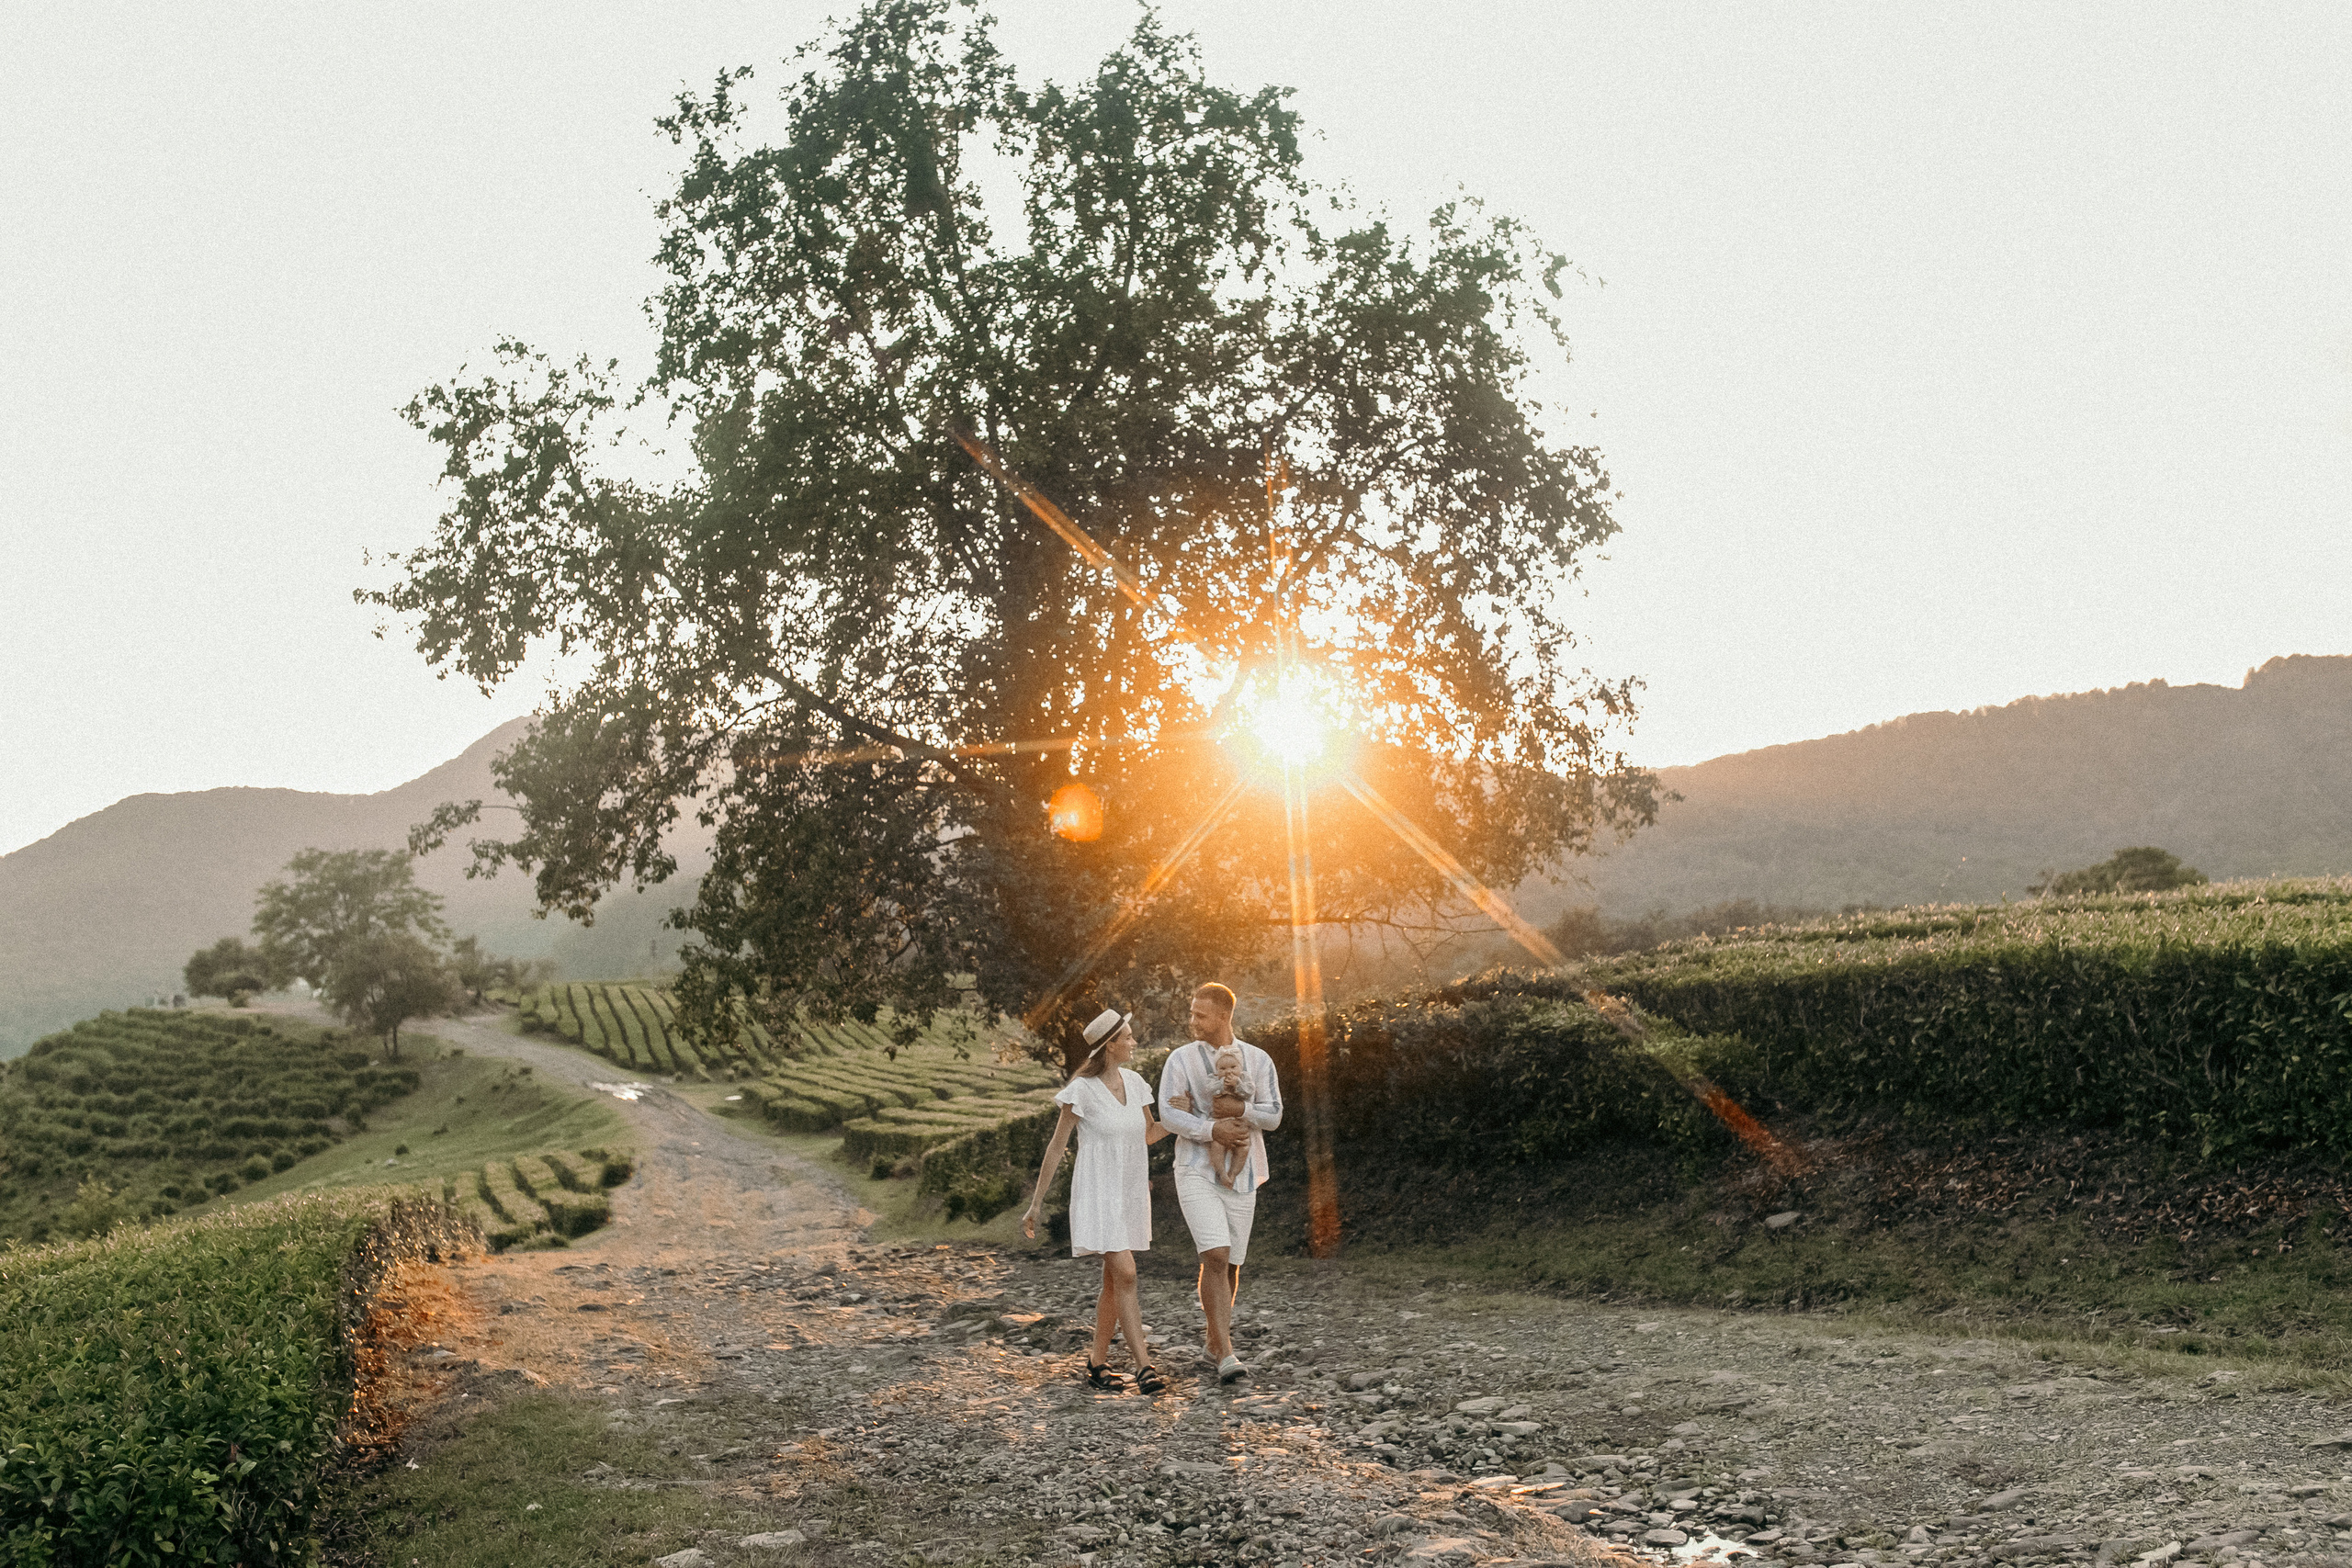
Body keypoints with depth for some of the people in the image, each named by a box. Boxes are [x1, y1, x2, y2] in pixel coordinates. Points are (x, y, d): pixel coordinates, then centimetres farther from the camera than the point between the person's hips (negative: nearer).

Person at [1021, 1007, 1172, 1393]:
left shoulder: (1135, 1083, 6)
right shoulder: (1083, 1090, -12)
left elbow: (1148, 1135, 19)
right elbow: (1056, 1147, -7)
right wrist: (1036, 1203, -6)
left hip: (1131, 1193, 7)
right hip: (1098, 1192, -7)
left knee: (1113, 1281, 9)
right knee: (1125, 1274, -15)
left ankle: (1097, 1361, 20)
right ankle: (1143, 1365, -16)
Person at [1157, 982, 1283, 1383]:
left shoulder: (1258, 1060, 4)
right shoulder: (1181, 1059, -1)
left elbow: (1273, 1117, -2)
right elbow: (1169, 1114, -10)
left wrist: (1238, 1109, -20)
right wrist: (1214, 1130, -23)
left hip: (1241, 1174, 3)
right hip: (1196, 1172, -3)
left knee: (1231, 1263, 10)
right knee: (1215, 1256, -18)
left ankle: (1215, 1340, 33)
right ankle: (1226, 1355, -18)